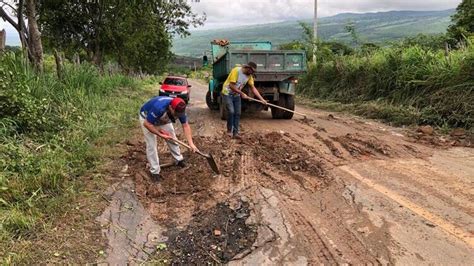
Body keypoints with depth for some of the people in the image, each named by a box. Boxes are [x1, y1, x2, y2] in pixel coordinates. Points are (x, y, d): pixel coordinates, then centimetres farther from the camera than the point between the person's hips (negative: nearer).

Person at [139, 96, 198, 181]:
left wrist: (191, 143, -26)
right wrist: (160, 134, -31)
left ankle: (179, 160, 30)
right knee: (151, 145, -9)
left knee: (172, 138, 9)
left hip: (163, 119, 5)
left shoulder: (179, 109, -27)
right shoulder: (159, 107, -45)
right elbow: (147, 124, -35)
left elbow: (186, 126, -19)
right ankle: (155, 171, 3)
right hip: (147, 118, -5)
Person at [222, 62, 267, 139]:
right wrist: (242, 94, -23)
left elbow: (253, 88, -2)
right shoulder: (236, 71, -24)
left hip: (237, 95, 7)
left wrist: (262, 99, -9)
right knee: (231, 111, -17)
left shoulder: (249, 75, -3)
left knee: (237, 113, -1)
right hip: (227, 93, -6)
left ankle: (235, 132, 5)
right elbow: (231, 86, -26)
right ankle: (229, 130, 2)